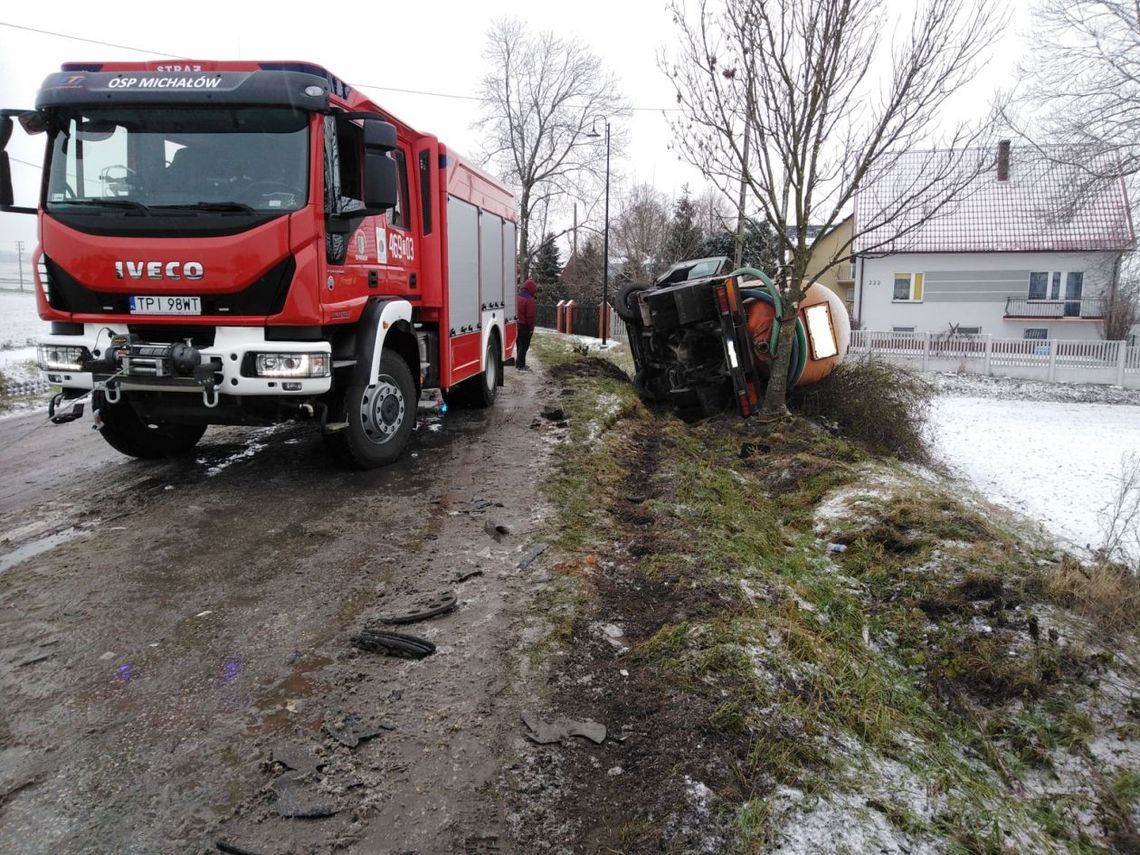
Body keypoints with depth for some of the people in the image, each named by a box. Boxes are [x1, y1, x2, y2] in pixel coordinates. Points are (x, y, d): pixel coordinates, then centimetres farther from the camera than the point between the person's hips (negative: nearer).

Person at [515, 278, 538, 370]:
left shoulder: (517, 296, 9)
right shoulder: (529, 300, -18)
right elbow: (530, 316, -20)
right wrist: (531, 328, -12)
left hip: (517, 325, 8)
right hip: (524, 326, -8)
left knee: (519, 345, 18)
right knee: (524, 346, -2)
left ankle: (519, 363, 26)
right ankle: (521, 365, -1)